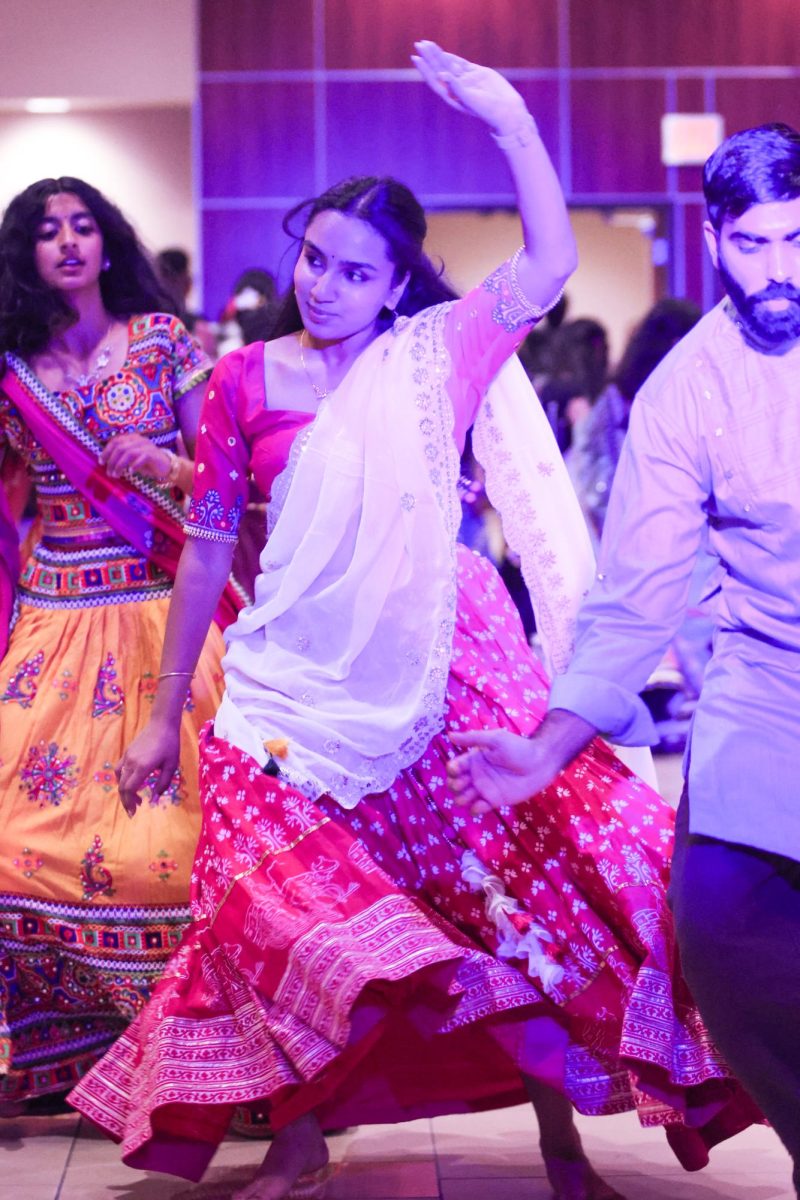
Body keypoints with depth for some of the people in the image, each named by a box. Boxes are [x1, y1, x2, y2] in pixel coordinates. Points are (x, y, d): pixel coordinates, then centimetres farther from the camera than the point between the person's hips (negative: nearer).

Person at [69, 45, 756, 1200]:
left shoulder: (440, 356, 2)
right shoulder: (246, 381, 3)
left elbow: (549, 265, -10)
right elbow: (207, 549, 8)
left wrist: (511, 119, -18)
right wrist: (164, 714, 11)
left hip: (442, 663, -1)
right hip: (301, 684, 1)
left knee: (523, 887, -4)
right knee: (284, 898, -5)